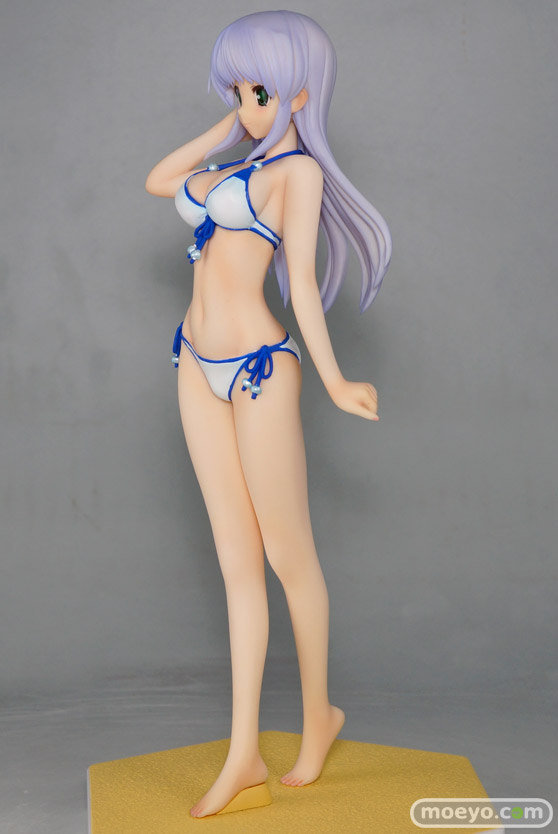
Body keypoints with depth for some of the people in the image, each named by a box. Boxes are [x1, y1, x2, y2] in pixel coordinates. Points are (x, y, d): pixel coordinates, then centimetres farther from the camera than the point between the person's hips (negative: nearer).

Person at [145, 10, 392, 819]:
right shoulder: (242, 167, 17)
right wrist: (227, 129, 17)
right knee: (237, 563, 6)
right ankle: (244, 760, 12)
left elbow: (301, 280, -11)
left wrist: (333, 381, -18)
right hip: (200, 368, 8)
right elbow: (157, 180, 24)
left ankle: (318, 714, 27)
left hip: (259, 370, -8)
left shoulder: (299, 168, -6)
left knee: (288, 556, 5)